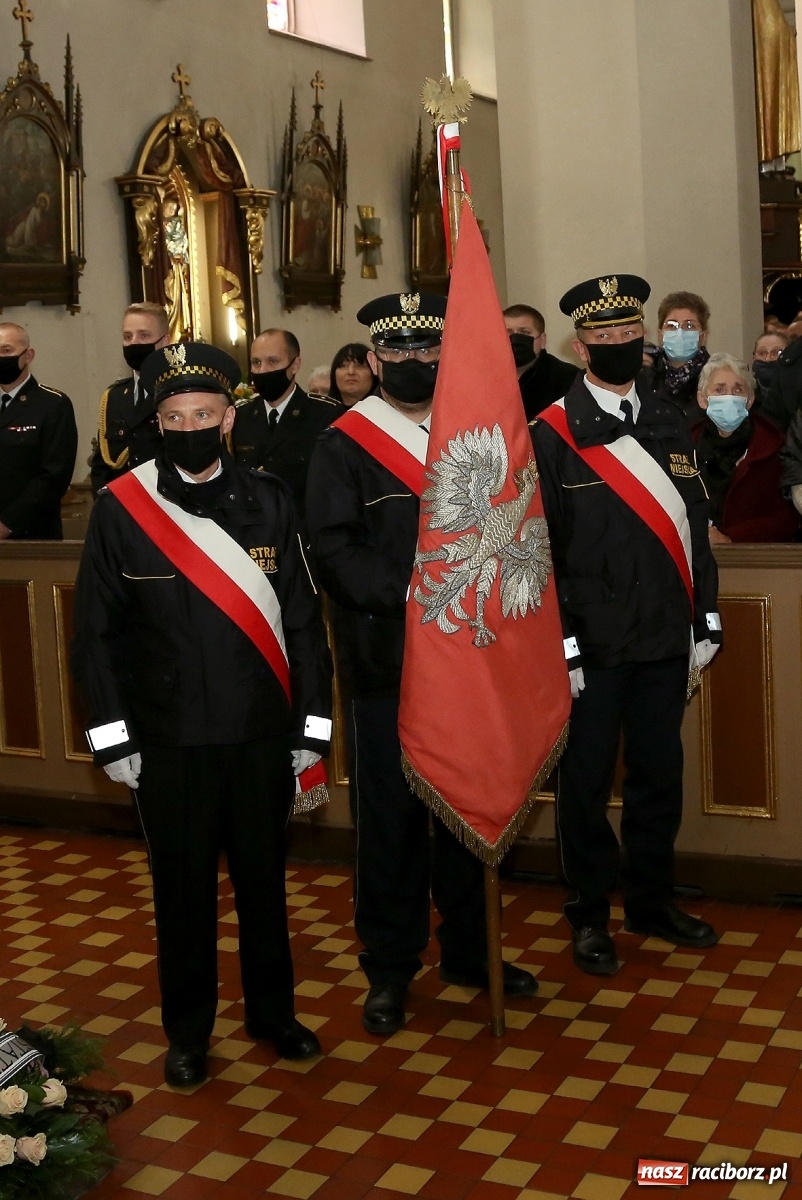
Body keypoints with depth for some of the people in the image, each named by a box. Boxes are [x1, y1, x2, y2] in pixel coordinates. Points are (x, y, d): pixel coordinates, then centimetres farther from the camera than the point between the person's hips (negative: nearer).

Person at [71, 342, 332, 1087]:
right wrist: (113, 738, -4)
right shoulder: (119, 508, -5)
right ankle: (187, 1033, 30)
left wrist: (311, 729, 0)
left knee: (264, 880, 16)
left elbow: (302, 623, 2)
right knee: (183, 890, 12)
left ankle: (272, 1012, 36)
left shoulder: (268, 502, -1)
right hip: (169, 743, -1)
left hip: (262, 737, 2)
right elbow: (98, 634, -1)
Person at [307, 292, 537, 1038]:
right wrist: (407, 592, -23)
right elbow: (332, 548, -11)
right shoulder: (342, 445, -2)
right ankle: (389, 969, 20)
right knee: (389, 815, 5)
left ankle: (469, 950, 30)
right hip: (386, 660, -4)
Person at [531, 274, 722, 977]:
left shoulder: (670, 424, 9)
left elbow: (694, 524, 10)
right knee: (587, 782, 7)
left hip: (666, 640, 5)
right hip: (593, 647, -4)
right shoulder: (552, 435, -6)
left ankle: (651, 901, 31)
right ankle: (590, 915, 23)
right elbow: (540, 547, -8)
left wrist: (707, 618, 7)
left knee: (660, 775, 14)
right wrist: (560, 643, -11)